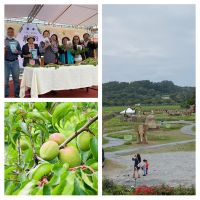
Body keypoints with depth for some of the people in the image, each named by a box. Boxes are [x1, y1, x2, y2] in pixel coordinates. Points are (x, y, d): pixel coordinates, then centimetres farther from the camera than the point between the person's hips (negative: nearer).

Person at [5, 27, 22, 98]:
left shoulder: (16, 42, 12)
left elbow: (20, 52, 12)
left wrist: (17, 52, -9)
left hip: (15, 62, 2)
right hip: (6, 62, -1)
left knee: (16, 79, 3)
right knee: (5, 80, 0)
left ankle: (17, 95, 12)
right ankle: (6, 95, 8)